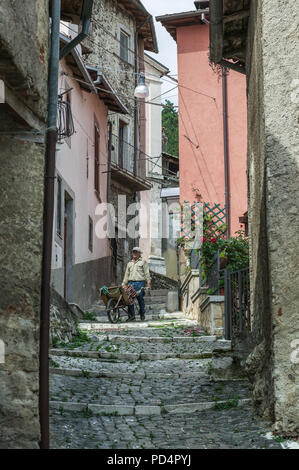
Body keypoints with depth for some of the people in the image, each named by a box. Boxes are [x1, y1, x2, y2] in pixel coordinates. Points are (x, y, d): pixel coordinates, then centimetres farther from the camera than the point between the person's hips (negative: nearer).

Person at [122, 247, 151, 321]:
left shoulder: (143, 262, 9)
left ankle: (142, 315, 10)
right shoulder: (129, 263, 22)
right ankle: (131, 315, -3)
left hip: (140, 283, -4)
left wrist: (148, 282, -5)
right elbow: (126, 274, 22)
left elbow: (147, 273, 3)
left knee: (140, 299, -2)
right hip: (131, 283, 4)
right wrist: (124, 284, 14)